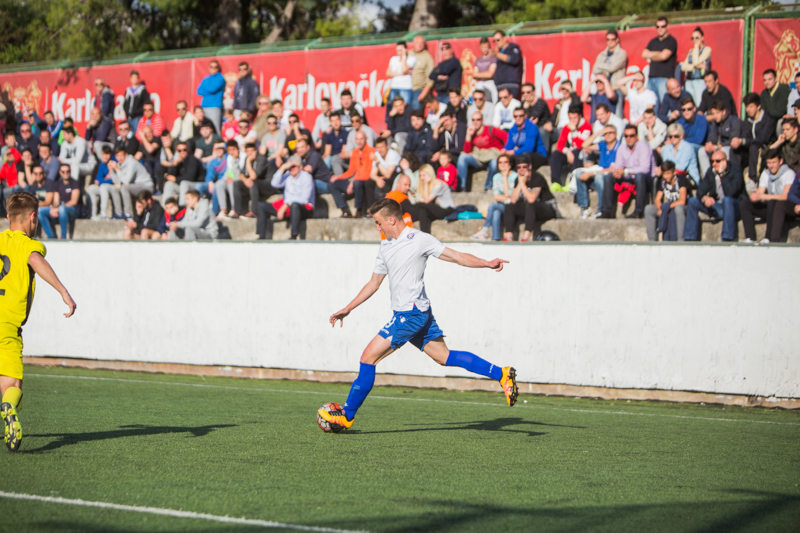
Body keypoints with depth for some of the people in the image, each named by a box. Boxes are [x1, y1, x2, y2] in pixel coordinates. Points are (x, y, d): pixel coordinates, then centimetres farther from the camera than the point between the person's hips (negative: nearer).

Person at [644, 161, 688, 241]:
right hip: (668, 209, 6)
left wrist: (665, 207, -21)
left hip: (682, 208, -6)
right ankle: (652, 240, -16)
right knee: (648, 209, -17)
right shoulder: (662, 182, 2)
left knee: (678, 208, -42)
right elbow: (657, 200, 0)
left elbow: (682, 201, -25)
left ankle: (681, 240, -39)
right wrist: (660, 209, -23)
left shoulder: (681, 180, -16)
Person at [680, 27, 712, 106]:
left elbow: (696, 62, -12)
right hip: (689, 81, 6)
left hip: (700, 82, -6)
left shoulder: (707, 49, 2)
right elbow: (683, 67, 7)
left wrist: (696, 47, -1)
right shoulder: (691, 51, 19)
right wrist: (697, 66, -9)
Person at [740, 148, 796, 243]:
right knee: (745, 204, -10)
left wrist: (765, 196, -33)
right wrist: (754, 196, -23)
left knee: (773, 202, -39)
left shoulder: (789, 173, -11)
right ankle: (750, 238, -21)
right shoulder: (765, 174, 9)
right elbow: (759, 193, 3)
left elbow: (785, 196, -23)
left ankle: (772, 238, -41)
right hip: (772, 207, 7)